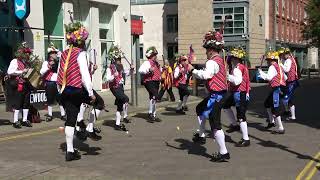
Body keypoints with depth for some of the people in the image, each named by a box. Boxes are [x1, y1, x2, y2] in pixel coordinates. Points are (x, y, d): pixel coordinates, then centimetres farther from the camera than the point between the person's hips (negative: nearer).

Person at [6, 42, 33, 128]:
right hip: (18, 86, -7)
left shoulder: (27, 62, 15)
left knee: (26, 103, 9)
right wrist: (22, 72, -18)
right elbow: (9, 72, -17)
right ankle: (15, 121, 4)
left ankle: (25, 120, 19)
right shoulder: (15, 61, -6)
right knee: (17, 104, -3)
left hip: (26, 85, 7)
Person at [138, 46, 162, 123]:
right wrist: (148, 70, -36)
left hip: (156, 82, 9)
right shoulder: (147, 63, -10)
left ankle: (154, 115, 21)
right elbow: (140, 70, -24)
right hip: (149, 82, -9)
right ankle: (150, 113, -18)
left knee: (154, 99, 13)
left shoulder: (156, 63, 17)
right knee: (154, 96, -26)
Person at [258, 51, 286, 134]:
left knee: (275, 109, -8)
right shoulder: (279, 67, 17)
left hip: (276, 89, -10)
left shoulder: (272, 67, -11)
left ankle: (280, 128, -7)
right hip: (280, 88, 10)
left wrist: (261, 72, -12)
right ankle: (271, 122, 31)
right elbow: (285, 77, 22)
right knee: (267, 103, 23)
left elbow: (269, 77, -23)